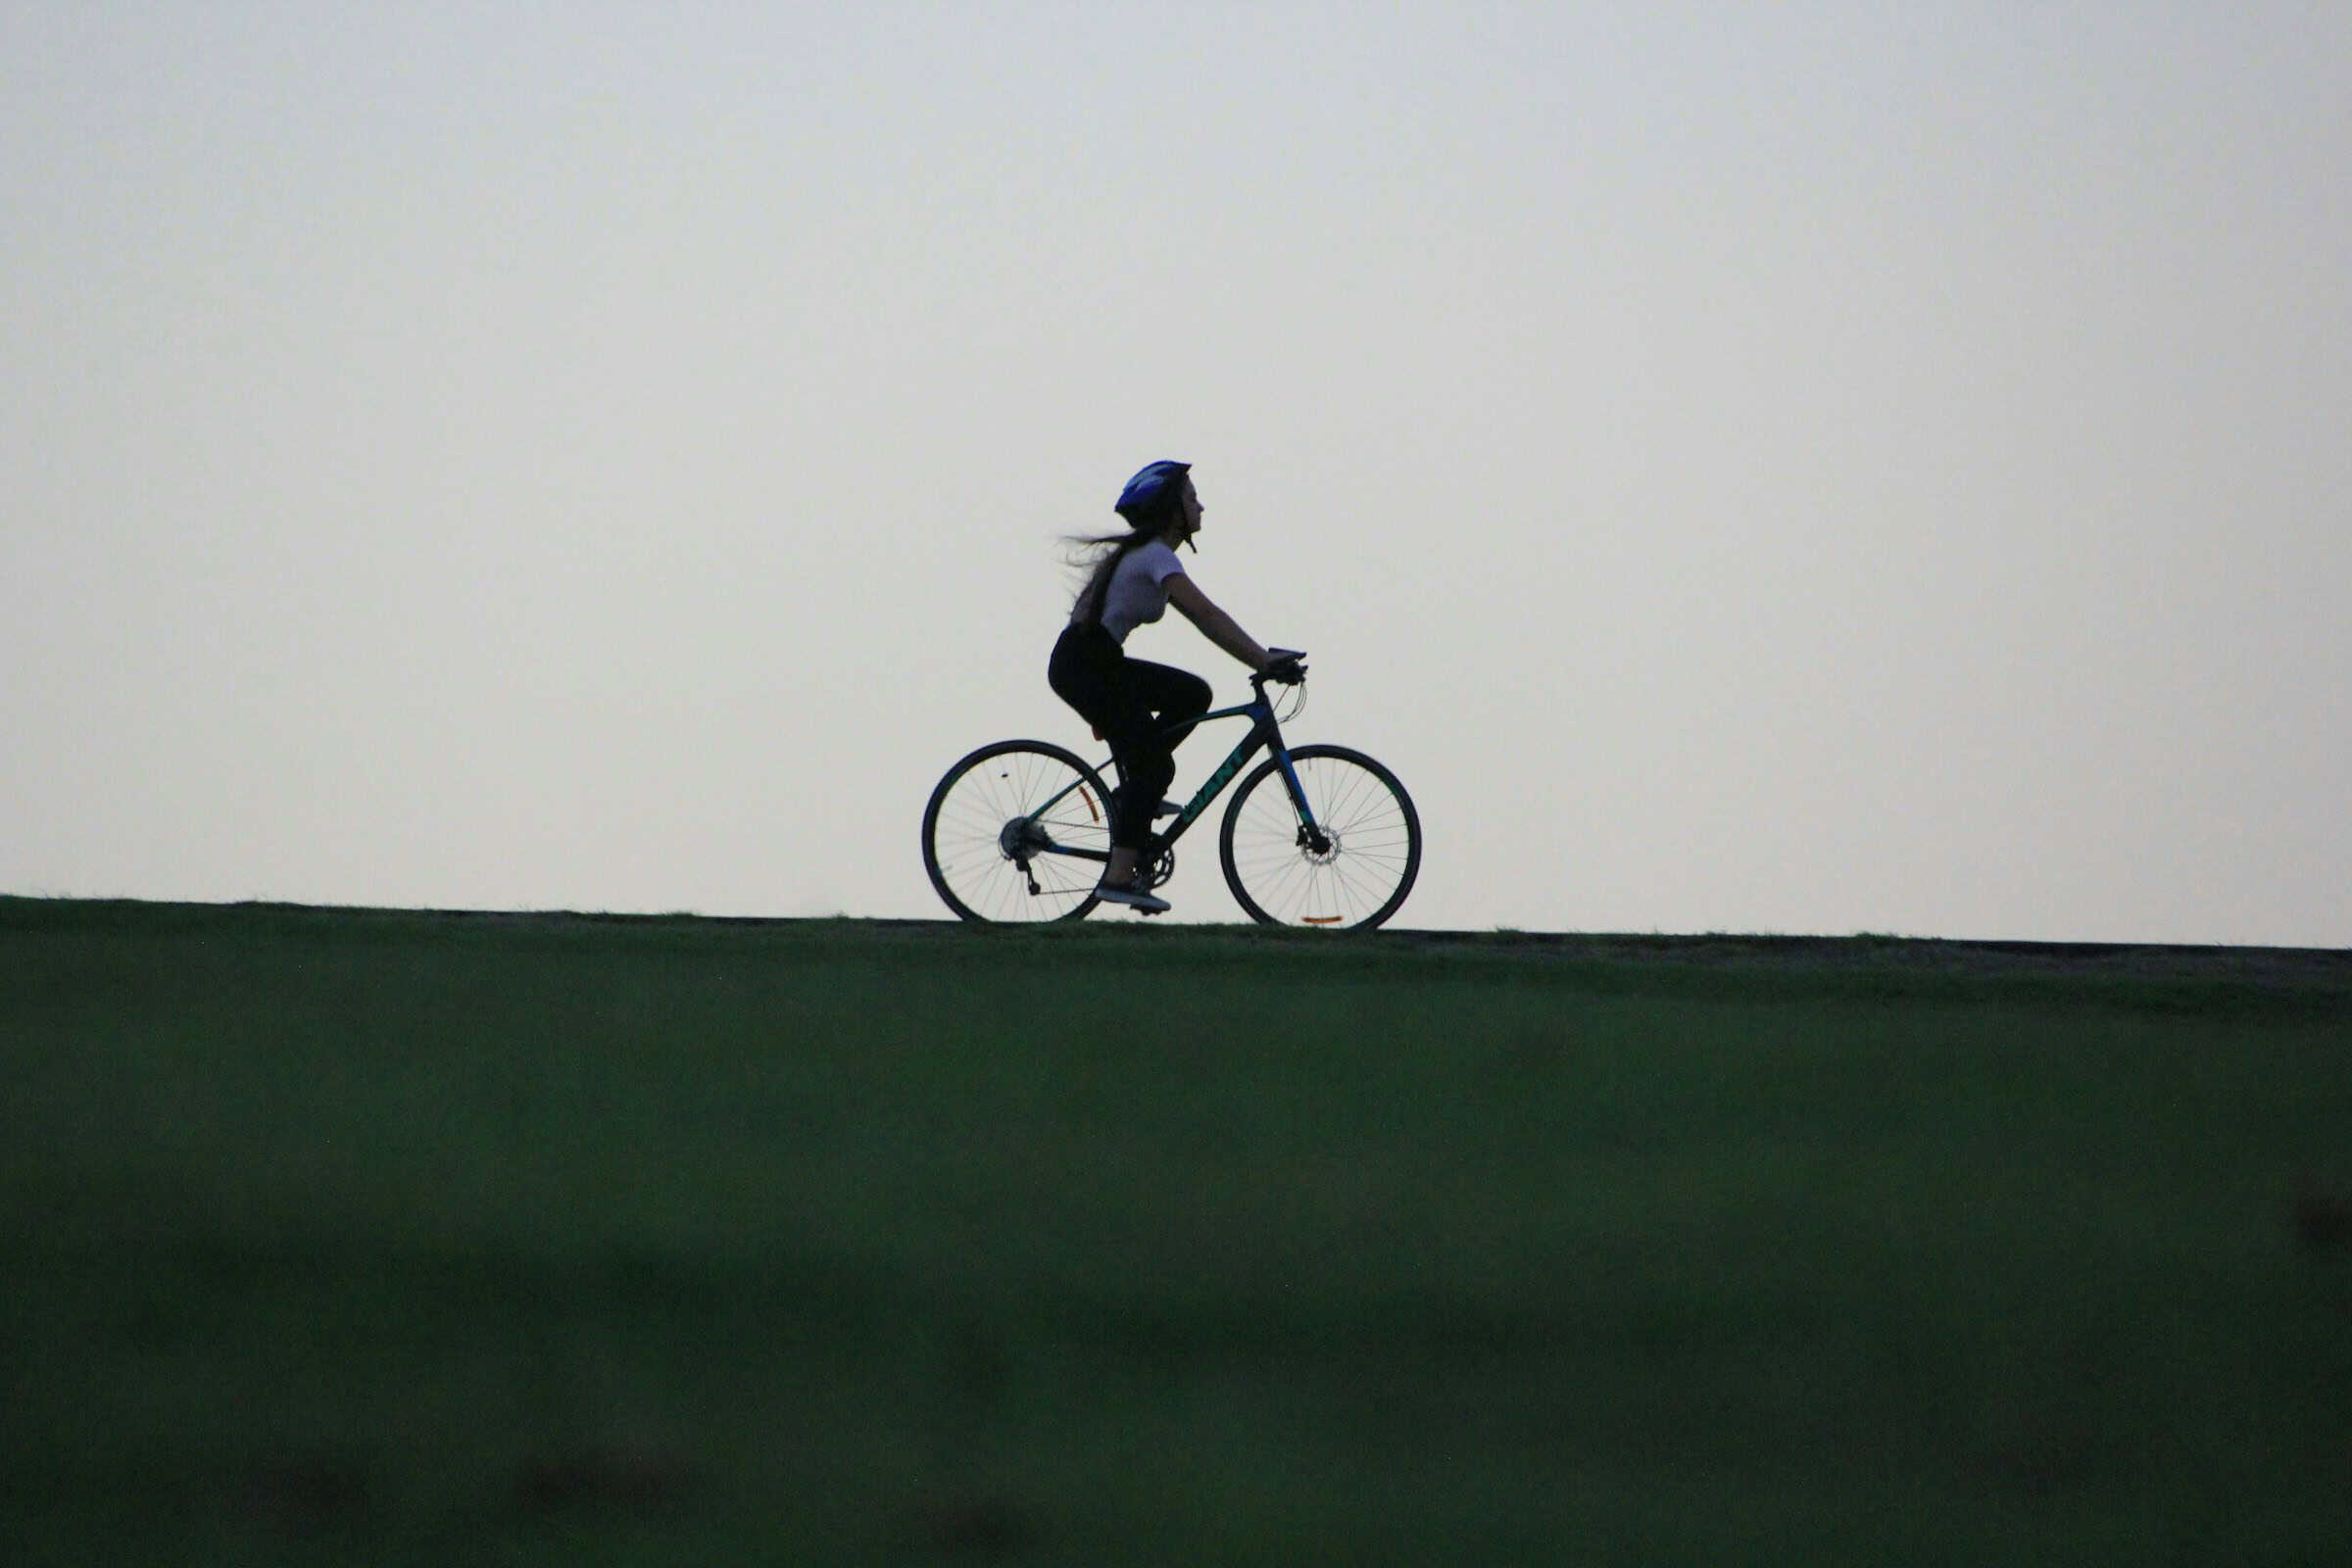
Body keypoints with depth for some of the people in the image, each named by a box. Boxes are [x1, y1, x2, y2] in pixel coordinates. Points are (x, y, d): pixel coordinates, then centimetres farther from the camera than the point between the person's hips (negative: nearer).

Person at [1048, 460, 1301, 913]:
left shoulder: (1144, 553, 17)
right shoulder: (1156, 556, -14)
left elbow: (1203, 620, 19)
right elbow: (1207, 616, -25)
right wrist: (1264, 660, -29)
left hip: (1099, 666, 9)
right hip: (1084, 667, -9)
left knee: (1193, 695, 8)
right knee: (1154, 767, -10)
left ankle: (1135, 790, 7)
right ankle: (1119, 876, -13)